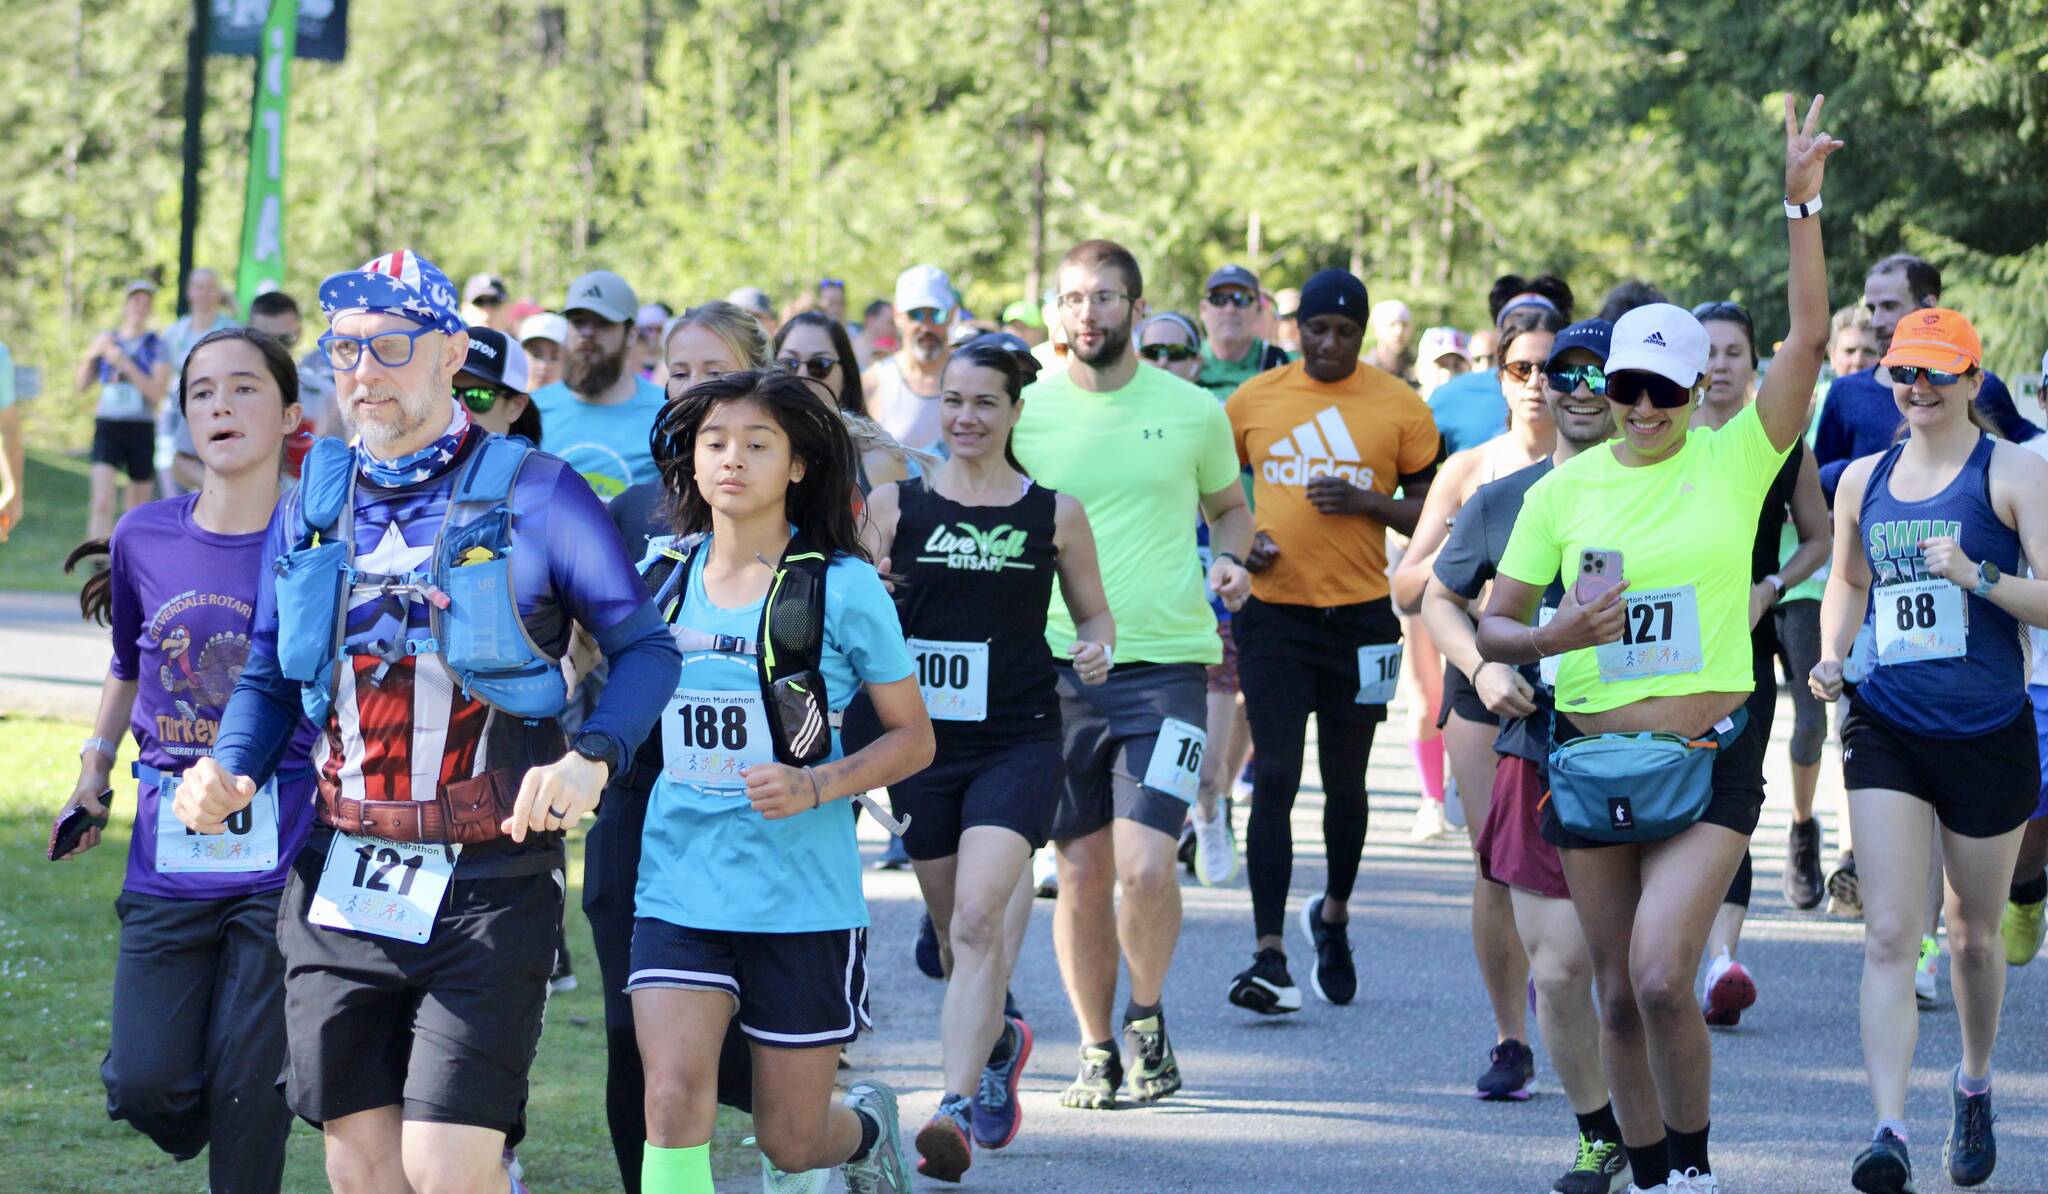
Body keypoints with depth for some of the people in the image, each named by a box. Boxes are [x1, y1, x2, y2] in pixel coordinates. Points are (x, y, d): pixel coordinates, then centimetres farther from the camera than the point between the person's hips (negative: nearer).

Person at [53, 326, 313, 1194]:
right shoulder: (146, 538, 4)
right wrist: (93, 771, 17)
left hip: (283, 855, -3)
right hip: (169, 855, 3)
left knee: (247, 1088, -2)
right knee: (144, 1085, -2)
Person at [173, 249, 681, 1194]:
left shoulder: (534, 496, -4)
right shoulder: (311, 504, 9)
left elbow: (644, 646, -1)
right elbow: (268, 679, 16)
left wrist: (591, 759, -19)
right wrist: (229, 772, -4)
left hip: (488, 887, -4)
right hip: (339, 885, 4)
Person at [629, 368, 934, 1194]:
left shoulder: (842, 585, -6)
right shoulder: (663, 578, 4)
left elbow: (913, 739, -1)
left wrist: (815, 787, -17)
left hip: (804, 893, -2)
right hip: (680, 886, 2)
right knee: (673, 1096, -19)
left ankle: (867, 1126, 44)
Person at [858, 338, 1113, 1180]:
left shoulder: (1054, 515, 3)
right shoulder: (895, 506, 4)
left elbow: (1093, 612, 14)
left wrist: (1096, 648, -8)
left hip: (1018, 741, -2)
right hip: (924, 739, 3)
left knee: (977, 921, -20)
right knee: (956, 936, 15)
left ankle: (958, 1110, -25)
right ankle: (999, 1041, 46)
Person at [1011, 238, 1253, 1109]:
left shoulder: (1192, 411, 3)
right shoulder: (1025, 411, 3)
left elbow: (1228, 504, 20)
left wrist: (1231, 559, -1)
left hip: (1165, 662, -1)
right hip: (1056, 667, 1)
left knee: (1145, 865, -14)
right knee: (1082, 876, 5)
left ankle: (1148, 1015, 11)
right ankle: (1096, 1047, 21)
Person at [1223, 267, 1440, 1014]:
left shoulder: (1398, 406, 0)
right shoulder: (1253, 400, 4)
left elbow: (1431, 513, 2)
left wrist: (1365, 502, -15)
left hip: (1359, 616, 0)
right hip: (1273, 612, 0)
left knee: (1344, 781, 12)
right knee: (1275, 777, -9)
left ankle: (1334, 914, 37)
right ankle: (1269, 955, -9)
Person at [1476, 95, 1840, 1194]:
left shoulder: (1733, 461, 0)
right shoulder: (1565, 488, 6)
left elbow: (1807, 339, -11)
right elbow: (1490, 626, 8)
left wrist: (1802, 204, -17)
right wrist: (1550, 638, -13)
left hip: (1705, 761, -3)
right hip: (1589, 761, 3)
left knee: (1661, 978, -17)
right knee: (1619, 994, 8)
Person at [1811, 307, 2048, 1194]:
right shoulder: (1864, 480, 8)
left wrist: (1976, 576, -25)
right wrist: (1831, 656, 9)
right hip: (1886, 732, 3)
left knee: (1974, 934, 14)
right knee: (1888, 935, -11)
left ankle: (1974, 1087, 39)